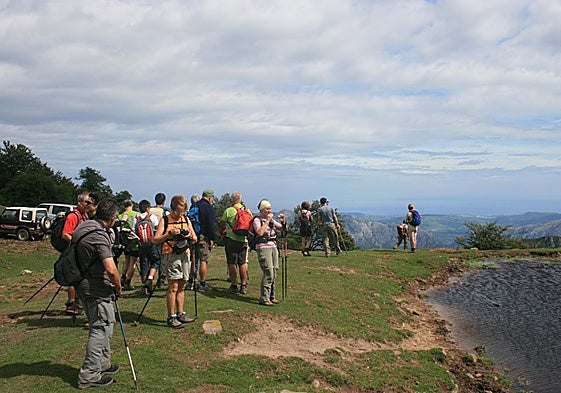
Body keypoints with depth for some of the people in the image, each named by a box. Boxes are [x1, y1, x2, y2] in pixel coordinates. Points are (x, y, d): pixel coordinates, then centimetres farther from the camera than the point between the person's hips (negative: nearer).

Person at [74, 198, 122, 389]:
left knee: (104, 325, 20)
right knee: (101, 328, -1)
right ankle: (89, 375, 4)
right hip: (97, 289, -10)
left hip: (83, 285, 10)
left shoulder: (82, 227, 5)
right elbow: (111, 270, -29)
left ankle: (102, 364, 32)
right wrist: (118, 287, -10)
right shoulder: (99, 235, -23)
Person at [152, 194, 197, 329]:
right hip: (170, 256, -5)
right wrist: (169, 234, -19)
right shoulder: (165, 220, -2)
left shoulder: (186, 219, 12)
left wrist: (189, 236, -8)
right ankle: (171, 318, -2)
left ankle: (180, 314, 18)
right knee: (173, 286, -7)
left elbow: (195, 238, 14)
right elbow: (155, 240, -7)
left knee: (182, 286, 9)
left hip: (185, 255, 5)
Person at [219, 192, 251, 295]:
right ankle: (243, 286, 13)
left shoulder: (228, 210, -8)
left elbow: (222, 224, 2)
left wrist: (222, 231, 23)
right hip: (243, 240, 4)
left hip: (231, 239, -4)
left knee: (232, 264, 3)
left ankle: (234, 286, 5)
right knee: (243, 263, 11)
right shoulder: (247, 210, 4)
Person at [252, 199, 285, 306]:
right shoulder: (257, 220, -4)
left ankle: (271, 296, 16)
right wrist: (267, 221, -17)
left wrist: (283, 221, -3)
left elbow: (282, 228, 17)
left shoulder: (272, 220, 16)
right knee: (268, 273, -14)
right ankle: (264, 298, -11)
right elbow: (260, 232, -20)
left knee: (274, 272, 5)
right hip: (263, 247, -7)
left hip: (273, 247, 7)